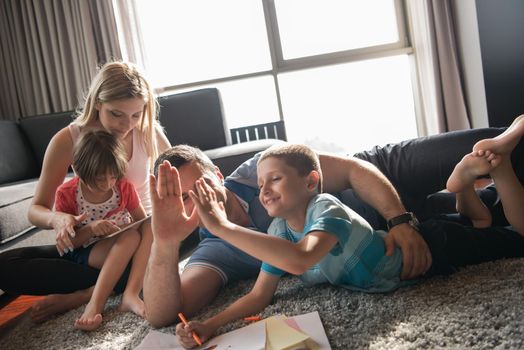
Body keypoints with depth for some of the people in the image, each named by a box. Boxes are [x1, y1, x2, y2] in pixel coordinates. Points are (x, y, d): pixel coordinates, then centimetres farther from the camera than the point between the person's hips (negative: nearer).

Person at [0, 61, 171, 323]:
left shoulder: (148, 131, -9)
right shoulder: (67, 140, -12)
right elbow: (36, 210, -7)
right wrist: (57, 218, -32)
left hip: (142, 236, 0)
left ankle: (82, 295, -27)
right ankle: (129, 287, -26)